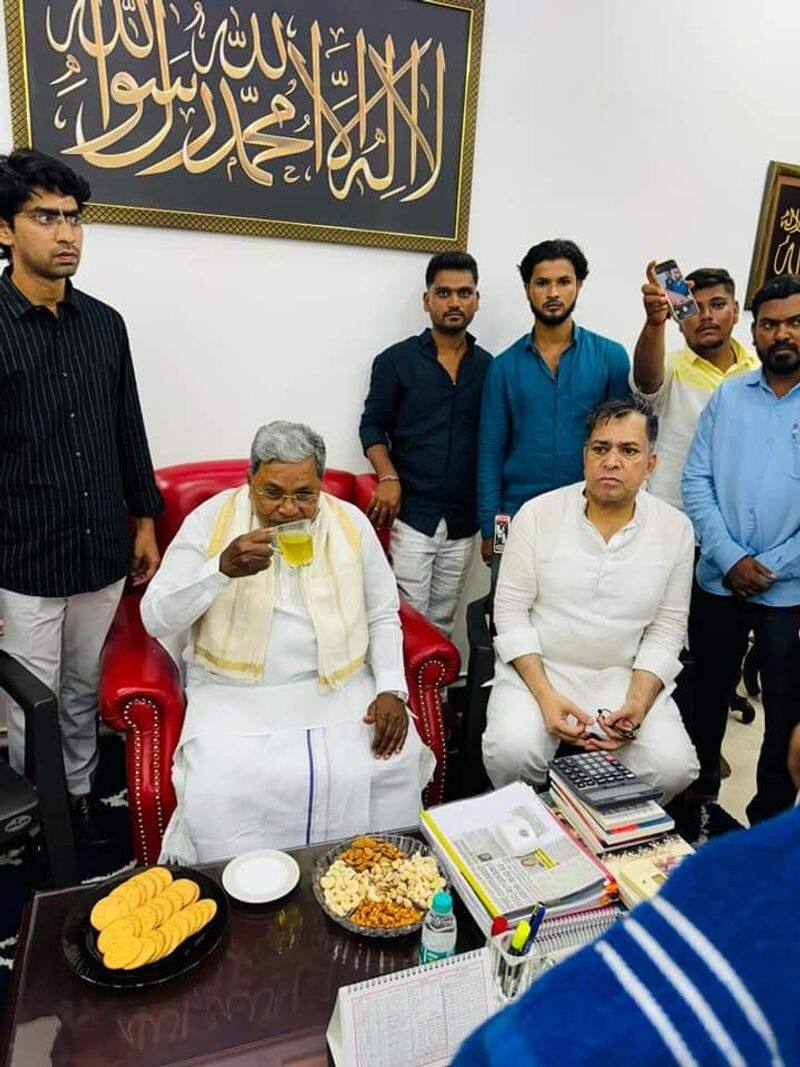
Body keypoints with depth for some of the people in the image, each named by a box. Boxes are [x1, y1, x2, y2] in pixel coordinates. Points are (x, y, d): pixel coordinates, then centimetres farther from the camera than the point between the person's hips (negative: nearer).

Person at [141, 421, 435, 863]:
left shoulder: (351, 523, 0)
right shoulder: (210, 521, -6)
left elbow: (382, 616, 9)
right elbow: (155, 620, -11)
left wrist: (391, 688, -6)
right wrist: (222, 568, -27)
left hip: (339, 686, 2)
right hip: (235, 693, -1)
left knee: (397, 761, -18)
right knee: (216, 790, -25)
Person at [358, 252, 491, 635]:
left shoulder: (488, 367, 9)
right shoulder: (396, 360, 2)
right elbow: (373, 424, 3)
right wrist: (388, 478, -13)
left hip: (463, 520, 3)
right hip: (410, 513, -3)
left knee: (442, 623, 11)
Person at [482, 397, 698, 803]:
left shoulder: (676, 529, 1)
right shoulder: (537, 514, -5)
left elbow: (666, 629, 4)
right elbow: (511, 610, -5)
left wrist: (639, 703, -11)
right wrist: (545, 695, -16)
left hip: (623, 677, 2)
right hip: (537, 668, -1)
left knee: (673, 766, -21)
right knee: (512, 751, -28)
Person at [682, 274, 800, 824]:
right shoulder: (728, 397, 5)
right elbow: (696, 482, -1)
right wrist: (730, 559, -11)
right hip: (719, 583, 2)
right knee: (707, 695, 17)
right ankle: (698, 796, 38)